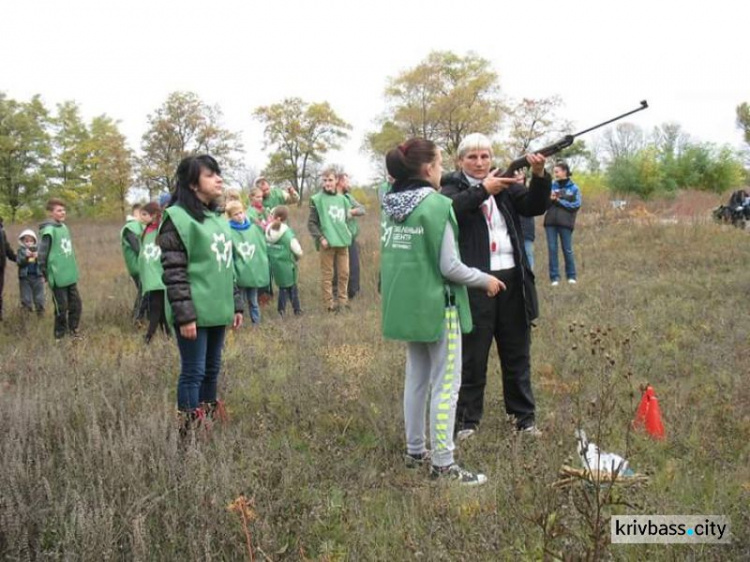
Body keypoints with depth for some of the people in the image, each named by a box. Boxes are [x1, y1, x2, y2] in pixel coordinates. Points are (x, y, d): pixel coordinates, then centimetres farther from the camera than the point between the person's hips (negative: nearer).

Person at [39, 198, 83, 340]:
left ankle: (73, 330, 28)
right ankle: (60, 335, 19)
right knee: (61, 308, 3)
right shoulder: (49, 230, -15)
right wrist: (46, 275, -10)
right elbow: (42, 254, -14)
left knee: (76, 305, 12)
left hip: (70, 276, 7)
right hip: (58, 278, -7)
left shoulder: (64, 228, 9)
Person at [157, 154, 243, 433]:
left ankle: (210, 421, 29)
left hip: (217, 310, 8)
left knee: (212, 369, 16)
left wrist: (236, 304, 16)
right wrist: (184, 315, -19)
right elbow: (174, 273, -16)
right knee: (193, 372, -1)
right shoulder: (178, 218, -12)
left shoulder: (218, 218, 13)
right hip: (195, 313, -8)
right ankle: (191, 430, 9)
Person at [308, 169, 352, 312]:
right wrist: (320, 238, -13)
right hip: (327, 243, -4)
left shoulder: (343, 199, 11)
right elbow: (311, 223, -4)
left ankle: (343, 300, 19)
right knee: (327, 274, 0)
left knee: (344, 273, 8)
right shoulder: (317, 199, -4)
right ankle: (330, 303, 6)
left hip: (343, 241, 5)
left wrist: (348, 233, 6)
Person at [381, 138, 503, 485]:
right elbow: (450, 267, -17)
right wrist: (485, 280, -3)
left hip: (405, 304, 8)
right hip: (436, 305, -8)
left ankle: (415, 450, 27)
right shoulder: (436, 204, -17)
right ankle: (443, 464, 3)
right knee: (445, 385, 0)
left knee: (416, 379, 18)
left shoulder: (391, 204, 5)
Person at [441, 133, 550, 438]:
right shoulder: (453, 188, 1)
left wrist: (539, 176, -18)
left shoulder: (506, 185, 11)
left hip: (512, 279, 4)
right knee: (472, 355, 2)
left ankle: (525, 417, 25)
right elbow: (450, 210, -21)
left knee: (517, 353, 13)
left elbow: (535, 206, -2)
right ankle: (466, 420, 13)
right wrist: (483, 190, -29)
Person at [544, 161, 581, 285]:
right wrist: (549, 199, -13)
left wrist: (559, 201, -9)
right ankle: (554, 277, 5)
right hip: (550, 221, 3)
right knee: (552, 249, 0)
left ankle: (571, 276, 15)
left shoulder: (574, 188, 3)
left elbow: (576, 205, -6)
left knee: (567, 249, 2)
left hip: (565, 222, -3)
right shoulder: (551, 186, 10)